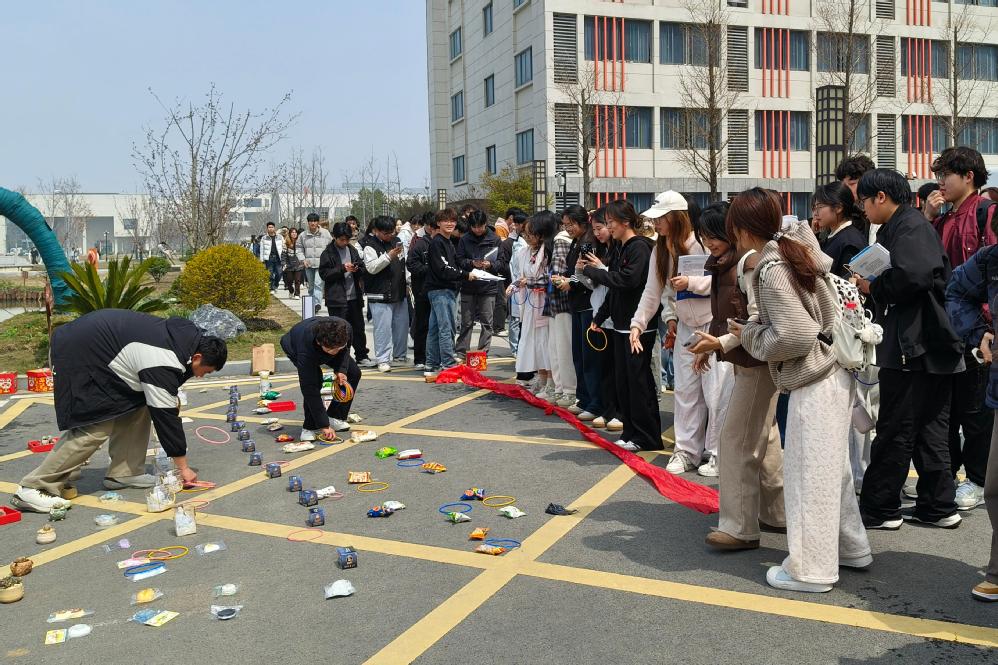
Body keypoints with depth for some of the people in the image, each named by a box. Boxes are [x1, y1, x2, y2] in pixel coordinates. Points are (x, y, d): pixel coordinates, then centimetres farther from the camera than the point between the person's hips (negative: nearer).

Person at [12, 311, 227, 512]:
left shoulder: (189, 335, 0)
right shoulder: (163, 366, -25)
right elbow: (165, 416, -20)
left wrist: (172, 397, 11)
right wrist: (183, 467, -13)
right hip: (80, 355, -11)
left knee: (138, 406, 7)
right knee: (94, 429, -12)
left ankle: (123, 473, 12)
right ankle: (34, 487, -6)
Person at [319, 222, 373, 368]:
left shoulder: (353, 250, 12)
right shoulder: (327, 253, -4)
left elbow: (363, 269, 17)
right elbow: (324, 274, -10)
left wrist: (357, 270, -6)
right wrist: (342, 269, -18)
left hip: (354, 296, 5)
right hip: (337, 298, -5)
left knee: (358, 328, 12)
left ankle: (361, 357, 23)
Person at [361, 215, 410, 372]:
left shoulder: (396, 240, 12)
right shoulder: (370, 246, -9)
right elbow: (371, 268, -20)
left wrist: (406, 283, 22)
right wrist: (389, 256, -28)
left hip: (399, 293, 7)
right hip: (380, 295, -7)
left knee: (402, 325, 11)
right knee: (383, 327, -8)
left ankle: (399, 356, 25)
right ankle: (383, 360, -2)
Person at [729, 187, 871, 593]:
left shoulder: (772, 271, -19)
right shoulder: (794, 250, 8)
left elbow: (796, 336, -25)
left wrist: (749, 334, -9)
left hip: (814, 383, -9)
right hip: (834, 375, 9)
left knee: (808, 472, -1)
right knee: (832, 467, 19)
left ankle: (811, 569, 8)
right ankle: (850, 548, 31)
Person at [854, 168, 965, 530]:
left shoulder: (908, 227, -11)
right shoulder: (897, 228, 19)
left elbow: (911, 276, -27)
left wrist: (873, 287, -10)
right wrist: (871, 284, 7)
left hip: (913, 346, -10)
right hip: (932, 346, 10)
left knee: (895, 431, -3)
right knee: (931, 427, 13)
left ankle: (878, 510, 5)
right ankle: (938, 507, 20)